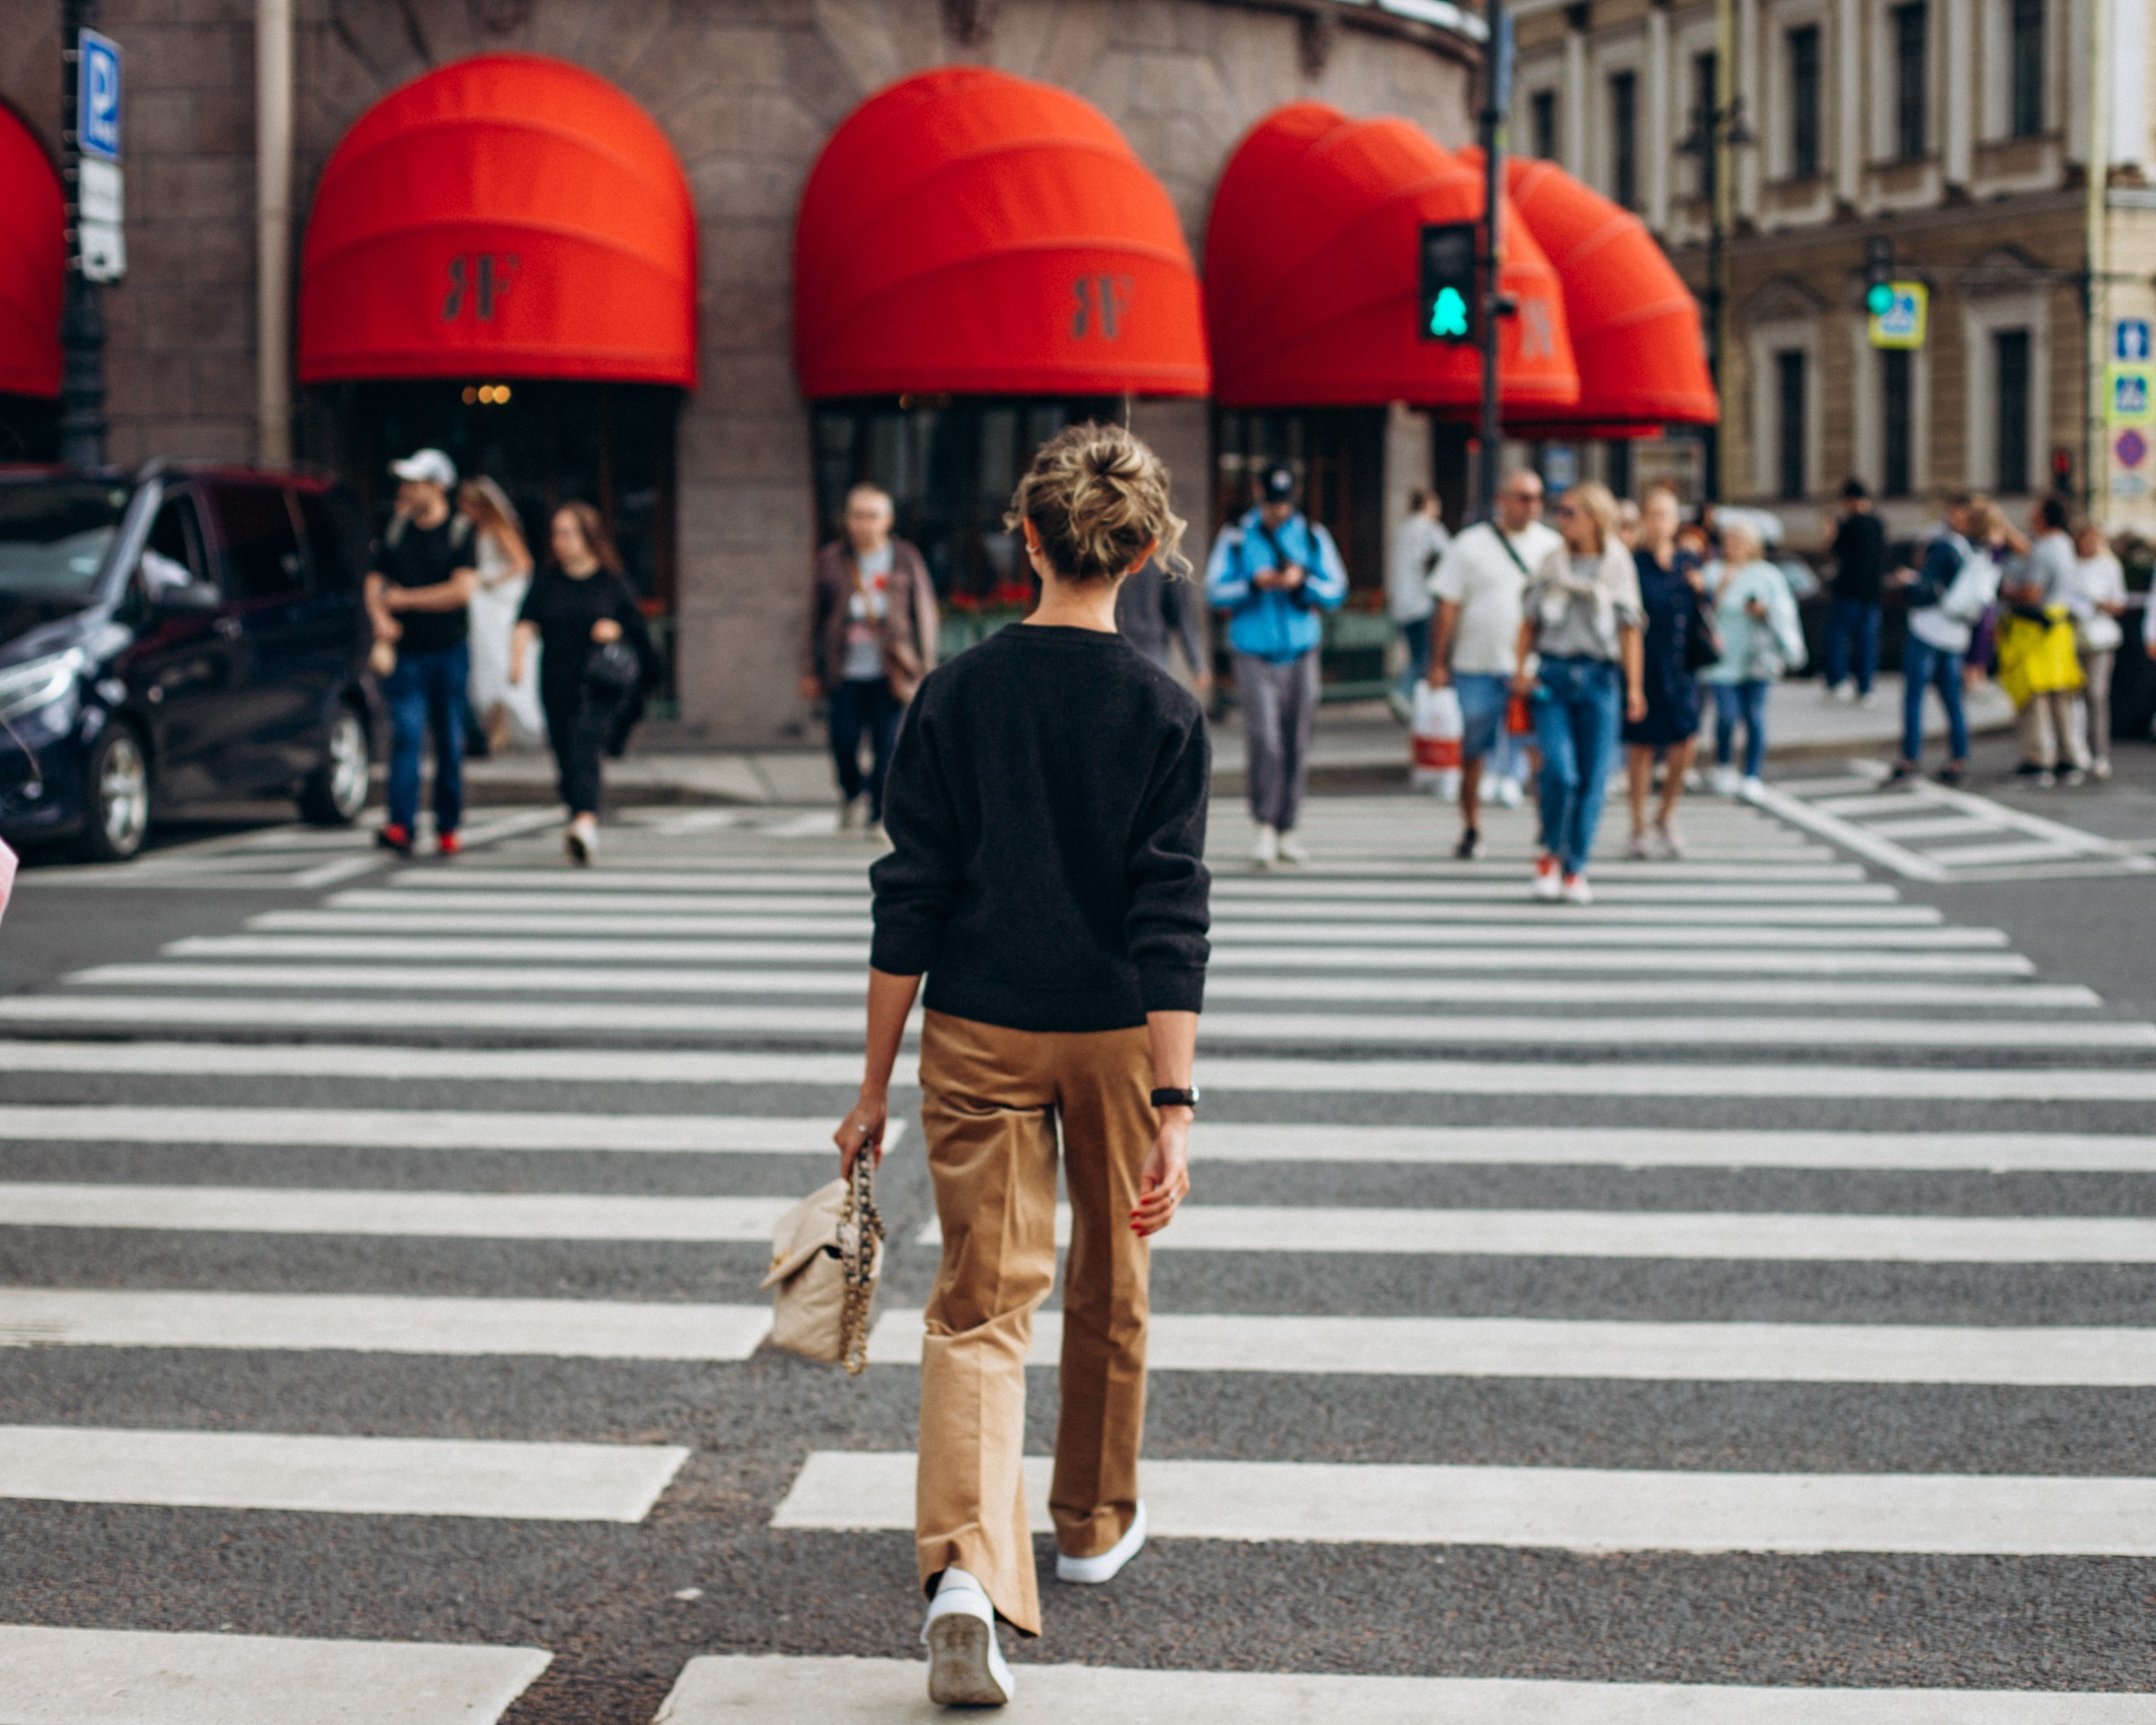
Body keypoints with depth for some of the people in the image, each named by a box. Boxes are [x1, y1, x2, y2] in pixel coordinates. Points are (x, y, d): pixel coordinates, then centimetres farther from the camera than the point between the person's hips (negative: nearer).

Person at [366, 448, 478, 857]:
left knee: (450, 742, 5)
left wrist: (404, 599, -7)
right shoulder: (397, 529, 8)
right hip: (405, 651, 1)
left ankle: (447, 828, 15)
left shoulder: (460, 532, -2)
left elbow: (463, 590, -12)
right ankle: (401, 826, -19)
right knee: (406, 734, -12)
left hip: (449, 650, -1)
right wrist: (381, 619, -10)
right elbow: (375, 581, 10)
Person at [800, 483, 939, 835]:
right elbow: (815, 618, 10)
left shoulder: (906, 562, 4)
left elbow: (924, 617, 7)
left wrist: (924, 672, 3)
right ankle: (852, 791, 29)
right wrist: (810, 671, 8)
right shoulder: (831, 561, 6)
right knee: (843, 740, -1)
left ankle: (880, 817, 7)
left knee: (886, 745, -4)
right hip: (845, 673, 1)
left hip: (888, 672, -1)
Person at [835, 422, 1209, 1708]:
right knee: (1110, 1289, 20)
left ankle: (966, 1567, -20)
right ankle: (1097, 1526, 38)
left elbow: (909, 901, -5)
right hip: (1113, 1036, 0)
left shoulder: (957, 695, -6)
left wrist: (877, 1085, 2)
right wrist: (1174, 1105, -16)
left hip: (978, 1034, 0)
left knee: (982, 1302, 0)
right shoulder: (1166, 713, -9)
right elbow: (1172, 920, -15)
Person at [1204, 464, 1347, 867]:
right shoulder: (1236, 537, 1)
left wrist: (1303, 581, -14)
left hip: (1300, 655, 3)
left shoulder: (1312, 536, 7)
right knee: (1264, 739, -16)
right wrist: (1254, 583, -17)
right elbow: (1215, 591, -2)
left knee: (1296, 746, 4)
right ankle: (1265, 827, -6)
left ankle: (1286, 830, 14)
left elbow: (1336, 592, 4)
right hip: (1254, 655, -3)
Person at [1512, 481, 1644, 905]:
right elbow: (1529, 622, 14)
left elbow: (1630, 630, 4)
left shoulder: (1618, 565, 6)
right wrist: (1520, 668, 1)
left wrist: (1634, 686, -2)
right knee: (1559, 771, -15)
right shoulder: (1551, 565, 10)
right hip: (1553, 677, 0)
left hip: (1599, 678, 0)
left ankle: (1575, 870, 10)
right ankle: (1550, 852, 7)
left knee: (1592, 780, -1)